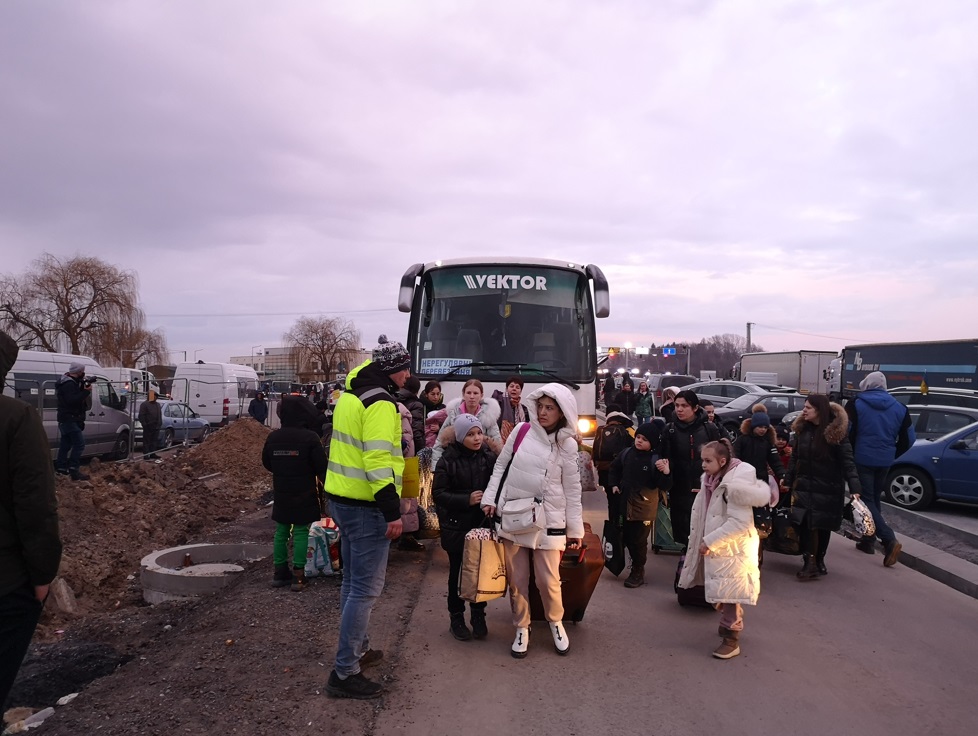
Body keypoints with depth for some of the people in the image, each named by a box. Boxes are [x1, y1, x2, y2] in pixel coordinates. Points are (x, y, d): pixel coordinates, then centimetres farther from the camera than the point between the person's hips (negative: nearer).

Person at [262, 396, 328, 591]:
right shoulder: (310, 438, -17)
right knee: (300, 532, 1)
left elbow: (267, 464, 12)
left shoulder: (273, 437, -2)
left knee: (281, 531, 13)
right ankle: (298, 575, 2)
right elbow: (321, 467, -13)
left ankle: (280, 572, 18)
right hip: (304, 494, -4)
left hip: (281, 494, 4)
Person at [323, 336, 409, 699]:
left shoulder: (351, 394, 10)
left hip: (341, 497, 10)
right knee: (366, 588, -3)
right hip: (365, 506, -10)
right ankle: (345, 672, 3)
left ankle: (357, 648, 37)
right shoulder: (380, 404, -19)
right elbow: (378, 461, -25)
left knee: (353, 581, 22)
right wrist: (393, 511, -23)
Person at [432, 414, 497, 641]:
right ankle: (456, 618, 24)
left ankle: (478, 617, 26)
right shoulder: (448, 460, -9)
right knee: (457, 572, 10)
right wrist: (466, 500, -19)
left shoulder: (489, 456, -2)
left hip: (483, 524, 2)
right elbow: (438, 494, -9)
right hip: (456, 526, -2)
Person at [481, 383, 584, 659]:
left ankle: (556, 623, 29)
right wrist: (491, 499, -2)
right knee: (516, 580, 9)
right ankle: (521, 628, 28)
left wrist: (575, 528, 2)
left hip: (547, 521, -1)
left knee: (548, 580, 1)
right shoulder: (521, 433, -1)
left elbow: (572, 489, 2)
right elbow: (501, 468, 7)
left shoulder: (567, 444, -2)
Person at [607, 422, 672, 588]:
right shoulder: (626, 453, 0)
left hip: (644, 507, -5)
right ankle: (636, 565, 38)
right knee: (627, 537, 16)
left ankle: (638, 571, 20)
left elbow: (664, 487, -18)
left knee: (639, 540, 3)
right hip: (625, 503, 5)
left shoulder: (656, 460, -15)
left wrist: (666, 472, -35)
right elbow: (615, 469, 19)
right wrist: (614, 484, 8)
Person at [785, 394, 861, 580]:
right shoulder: (802, 429, 3)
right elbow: (795, 458, 10)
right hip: (804, 486, 3)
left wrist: (855, 489, -21)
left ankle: (819, 561, 26)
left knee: (824, 526, 8)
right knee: (805, 524, -6)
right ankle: (809, 563, 0)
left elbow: (847, 462, -14)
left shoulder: (836, 431, -12)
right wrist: (788, 481, 10)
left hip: (828, 488, -3)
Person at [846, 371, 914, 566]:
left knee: (866, 500, -1)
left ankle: (889, 539, -17)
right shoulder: (899, 408, 5)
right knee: (875, 498, 18)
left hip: (862, 459, -5)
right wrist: (892, 455, 19)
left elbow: (846, 433, -13)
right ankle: (868, 541, 23)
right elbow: (908, 438, 7)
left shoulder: (856, 404, -8)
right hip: (884, 461, 5)